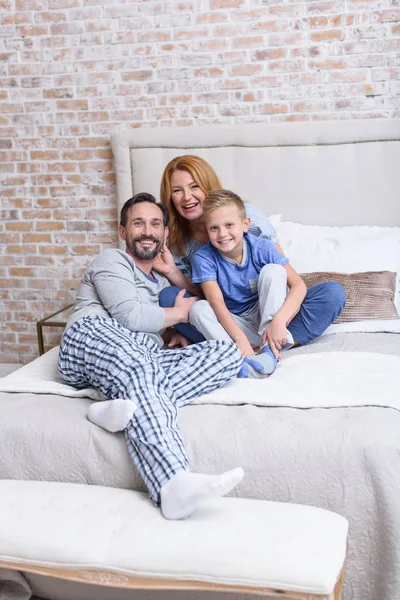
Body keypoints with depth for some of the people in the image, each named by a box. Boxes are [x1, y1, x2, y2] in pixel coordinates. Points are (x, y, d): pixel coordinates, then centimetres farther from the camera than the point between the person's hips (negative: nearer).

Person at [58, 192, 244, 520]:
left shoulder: (162, 282, 38)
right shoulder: (112, 261, 16)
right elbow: (130, 316, -1)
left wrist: (179, 334, 12)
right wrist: (179, 312, 13)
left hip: (148, 358, 6)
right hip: (94, 334, -6)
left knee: (229, 352, -17)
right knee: (136, 365, -42)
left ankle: (130, 408, -39)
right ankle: (175, 483, -64)